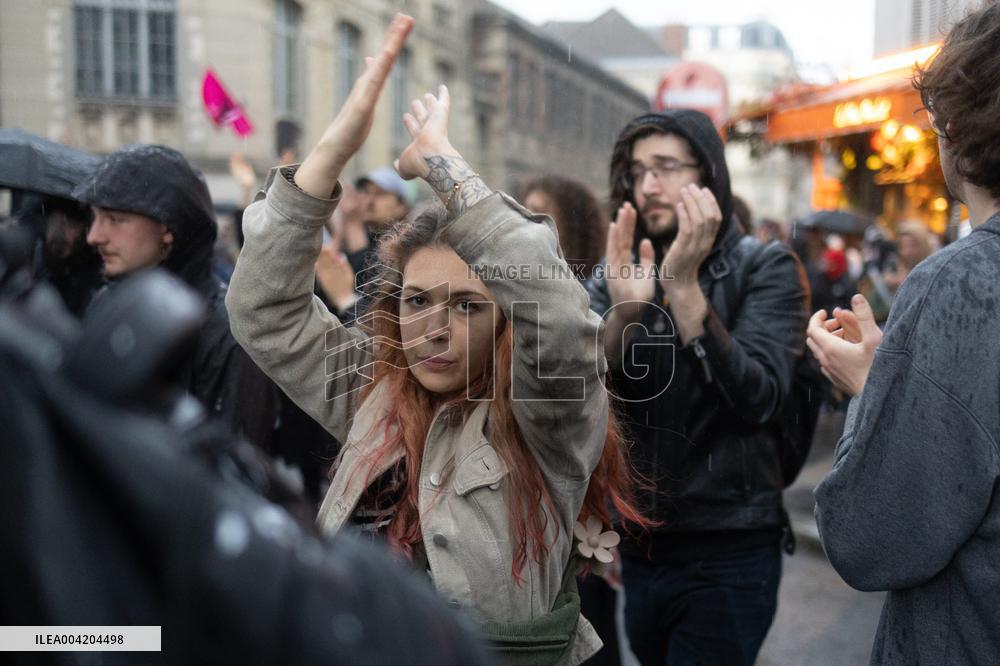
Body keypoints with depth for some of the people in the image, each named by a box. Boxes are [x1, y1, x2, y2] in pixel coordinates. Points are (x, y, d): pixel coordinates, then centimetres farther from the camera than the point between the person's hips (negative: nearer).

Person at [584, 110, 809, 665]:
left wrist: (684, 288, -28)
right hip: (638, 545, 4)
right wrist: (622, 313, -25)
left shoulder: (766, 268, -6)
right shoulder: (620, 275, 5)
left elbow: (760, 399, -20)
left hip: (727, 554, -4)